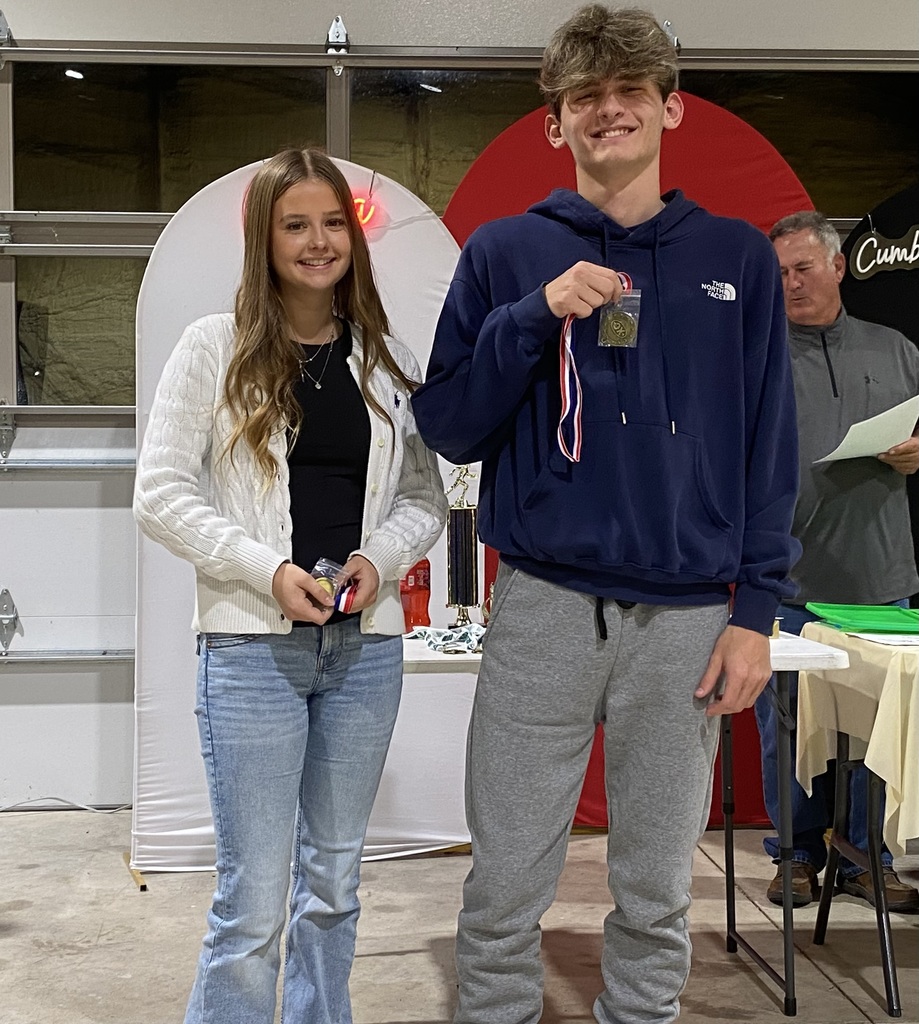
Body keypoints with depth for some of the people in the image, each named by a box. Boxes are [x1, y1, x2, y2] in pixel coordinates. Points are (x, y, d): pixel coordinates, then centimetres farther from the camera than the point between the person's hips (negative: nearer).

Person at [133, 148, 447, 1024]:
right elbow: (162, 493, -4)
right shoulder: (216, 346, 0)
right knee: (254, 900, -3)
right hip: (251, 644, -3)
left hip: (365, 645, 4)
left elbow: (424, 494, 12)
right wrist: (268, 569, -15)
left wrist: (382, 559, -9)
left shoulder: (384, 358, 9)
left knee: (333, 882, 15)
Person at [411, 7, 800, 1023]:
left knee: (658, 894, 13)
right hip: (543, 606, -1)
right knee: (504, 891, 6)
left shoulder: (737, 258, 7)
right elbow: (447, 428, 0)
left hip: (691, 617, 1)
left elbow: (769, 447, 6)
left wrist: (756, 611, -1)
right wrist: (536, 316, -14)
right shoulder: (507, 252, 4)